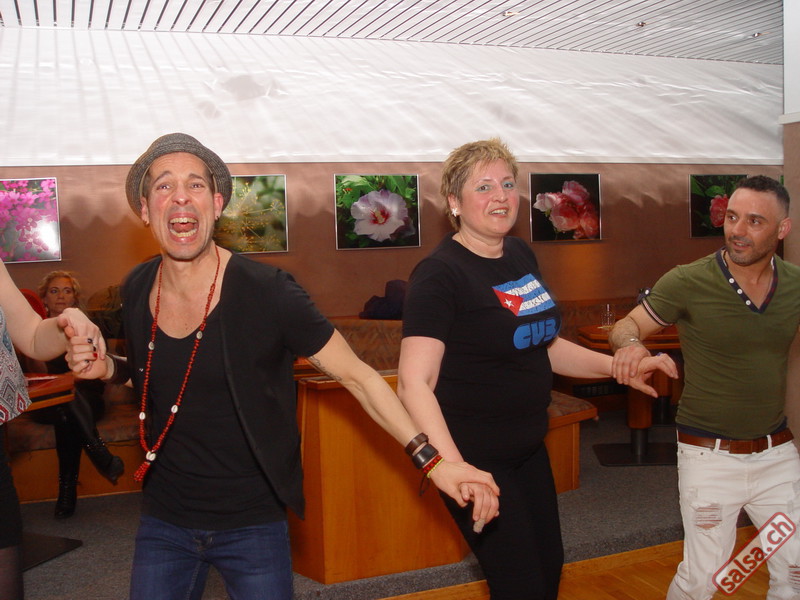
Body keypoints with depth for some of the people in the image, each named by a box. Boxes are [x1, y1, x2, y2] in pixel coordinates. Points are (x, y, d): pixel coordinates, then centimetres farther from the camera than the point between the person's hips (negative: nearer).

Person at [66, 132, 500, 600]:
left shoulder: (266, 292, -20)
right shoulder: (137, 290, -5)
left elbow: (356, 375, -16)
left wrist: (430, 459, -22)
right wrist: (108, 368, -7)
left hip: (253, 525, -4)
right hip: (164, 522, 4)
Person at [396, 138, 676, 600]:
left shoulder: (522, 256, 5)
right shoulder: (440, 274, -19)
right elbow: (414, 384, -28)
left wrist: (620, 367, 7)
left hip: (529, 449, 8)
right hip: (475, 457, -8)